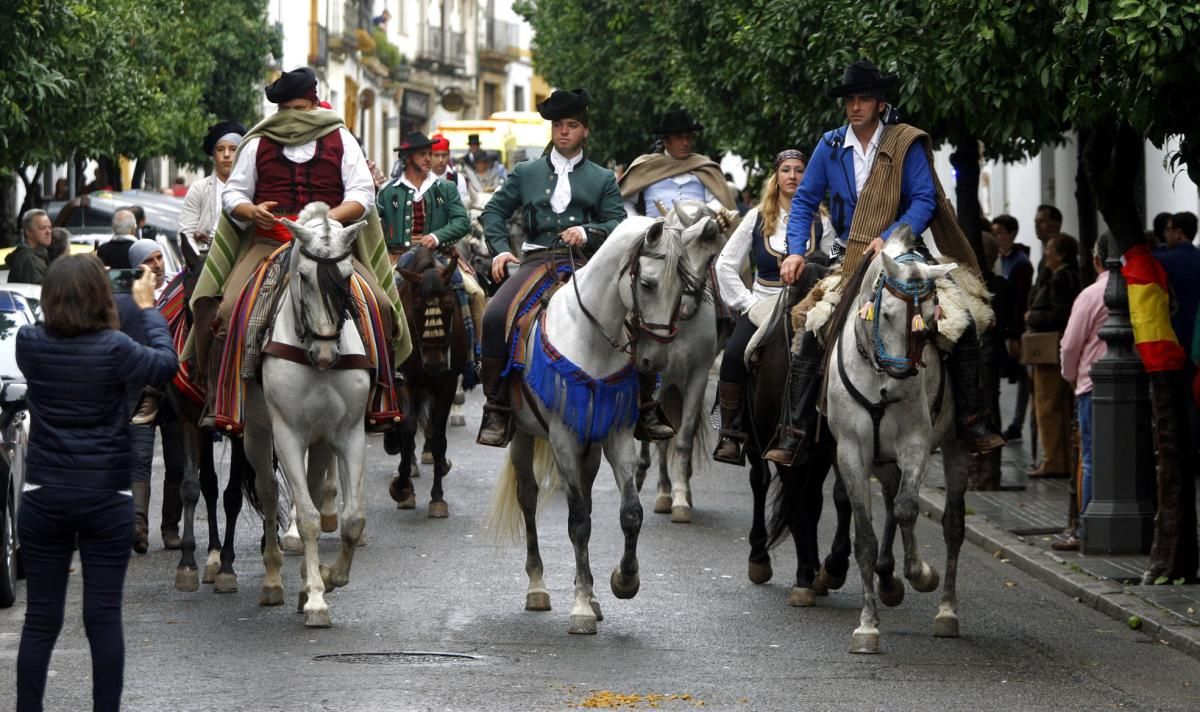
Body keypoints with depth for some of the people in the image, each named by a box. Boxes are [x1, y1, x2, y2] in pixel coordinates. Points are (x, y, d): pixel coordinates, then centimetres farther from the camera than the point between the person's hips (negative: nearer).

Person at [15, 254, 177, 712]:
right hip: (107, 499, -2)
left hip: (43, 497, 2)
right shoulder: (113, 348, -13)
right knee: (104, 618, 4)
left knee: (41, 619, 8)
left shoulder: (30, 344, -6)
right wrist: (148, 308, 15)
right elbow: (166, 363, 4)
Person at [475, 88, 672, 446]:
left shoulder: (603, 179, 17)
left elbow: (618, 225, 7)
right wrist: (501, 249, 2)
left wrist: (587, 232, -13)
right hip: (537, 260, 0)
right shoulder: (526, 173, 19)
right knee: (495, 316, -27)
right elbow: (494, 211, 18)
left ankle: (645, 410, -8)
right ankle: (496, 410, -18)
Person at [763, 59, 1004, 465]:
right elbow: (805, 201, 8)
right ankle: (792, 434, -9)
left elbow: (925, 201, -9)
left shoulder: (907, 145, -5)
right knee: (809, 342, -15)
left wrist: (889, 238, -23)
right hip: (847, 261, 1)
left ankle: (971, 422, -1)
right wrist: (796, 251, -7)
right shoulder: (830, 146, 3)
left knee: (962, 326, -12)